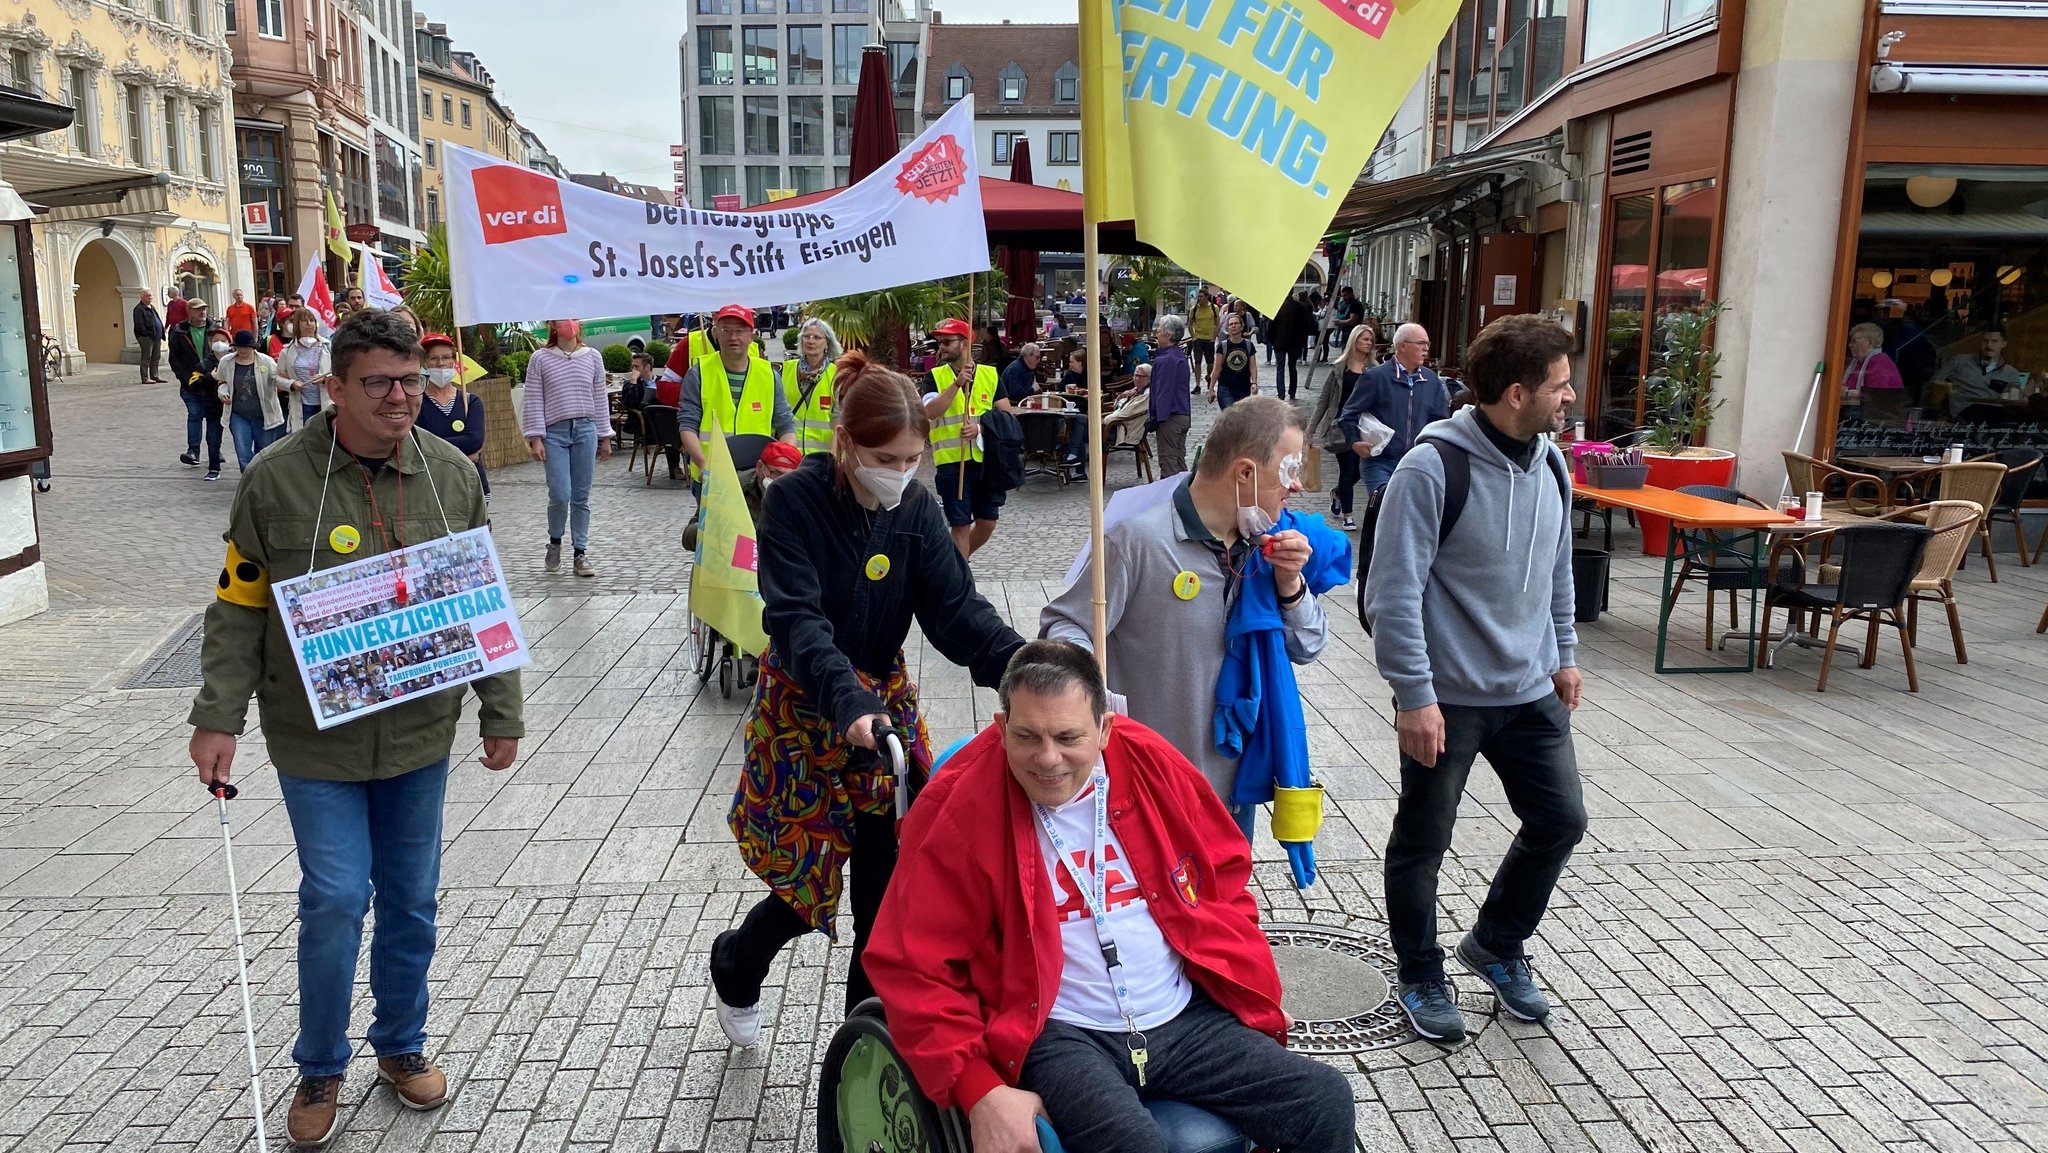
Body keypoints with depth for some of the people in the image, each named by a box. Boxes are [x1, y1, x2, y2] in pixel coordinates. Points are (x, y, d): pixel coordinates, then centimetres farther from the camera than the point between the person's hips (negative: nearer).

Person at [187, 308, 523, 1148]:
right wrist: (218, 717, -8)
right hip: (317, 739, -3)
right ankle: (320, 1069, 22)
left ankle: (402, 1045, 34)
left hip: (420, 735, 3)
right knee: (336, 899, -1)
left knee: (411, 901, 13)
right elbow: (240, 609, -3)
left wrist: (501, 713, 6)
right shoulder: (278, 478, -10)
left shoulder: (451, 474, -1)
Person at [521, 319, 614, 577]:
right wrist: (535, 437, -6)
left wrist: (605, 437, 12)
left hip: (586, 430, 2)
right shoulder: (540, 359, 1)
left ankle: (581, 552, 13)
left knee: (581, 497, 4)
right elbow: (534, 401, 1)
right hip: (554, 432, -2)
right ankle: (554, 542, 15)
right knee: (560, 494, -11)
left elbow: (600, 399, 12)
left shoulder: (593, 357, 8)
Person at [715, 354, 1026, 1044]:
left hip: (885, 698, 4)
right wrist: (848, 703, -44)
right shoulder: (795, 501, -18)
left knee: (889, 878, 4)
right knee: (810, 878, 3)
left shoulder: (915, 507, -6)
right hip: (806, 708, -4)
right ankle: (736, 965, 38)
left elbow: (956, 606, -14)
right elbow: (797, 620, -28)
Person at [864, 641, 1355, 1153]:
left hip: (1185, 1019, 5)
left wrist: (1254, 990, 5)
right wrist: (981, 1091, -17)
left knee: (1327, 1103, -7)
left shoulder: (1150, 763, 0)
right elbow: (913, 964, -10)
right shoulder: (959, 806, -11)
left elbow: (1224, 877, 15)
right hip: (1055, 1035, -4)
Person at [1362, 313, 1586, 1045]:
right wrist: (1415, 696, -21)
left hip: (1531, 691, 7)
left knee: (1561, 820, 12)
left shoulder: (1550, 463, 3)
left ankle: (1497, 946, 35)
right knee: (1422, 844, 8)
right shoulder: (1432, 469, -20)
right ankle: (1422, 978, 29)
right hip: (1448, 697, -7)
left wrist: (1565, 654, 17)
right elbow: (1394, 594, -21)